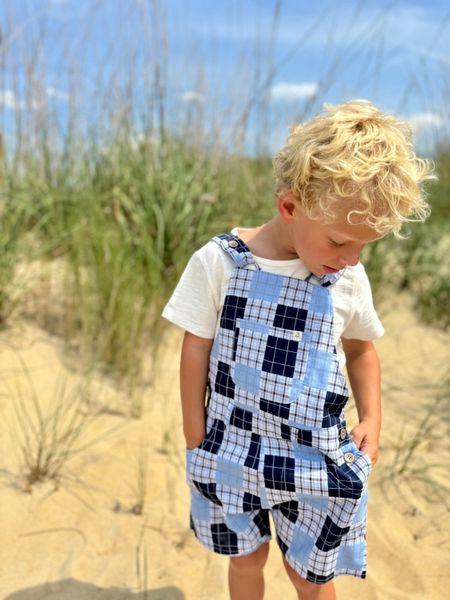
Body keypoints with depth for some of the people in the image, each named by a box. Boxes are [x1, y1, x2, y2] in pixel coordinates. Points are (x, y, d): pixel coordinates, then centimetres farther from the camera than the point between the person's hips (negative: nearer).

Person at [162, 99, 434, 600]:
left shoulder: (349, 278, -8)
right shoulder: (218, 263, -16)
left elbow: (361, 350, 9)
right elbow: (196, 350, -7)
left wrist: (371, 419, -2)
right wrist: (196, 439, -2)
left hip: (316, 459, 1)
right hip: (233, 452, -1)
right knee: (245, 558, 21)